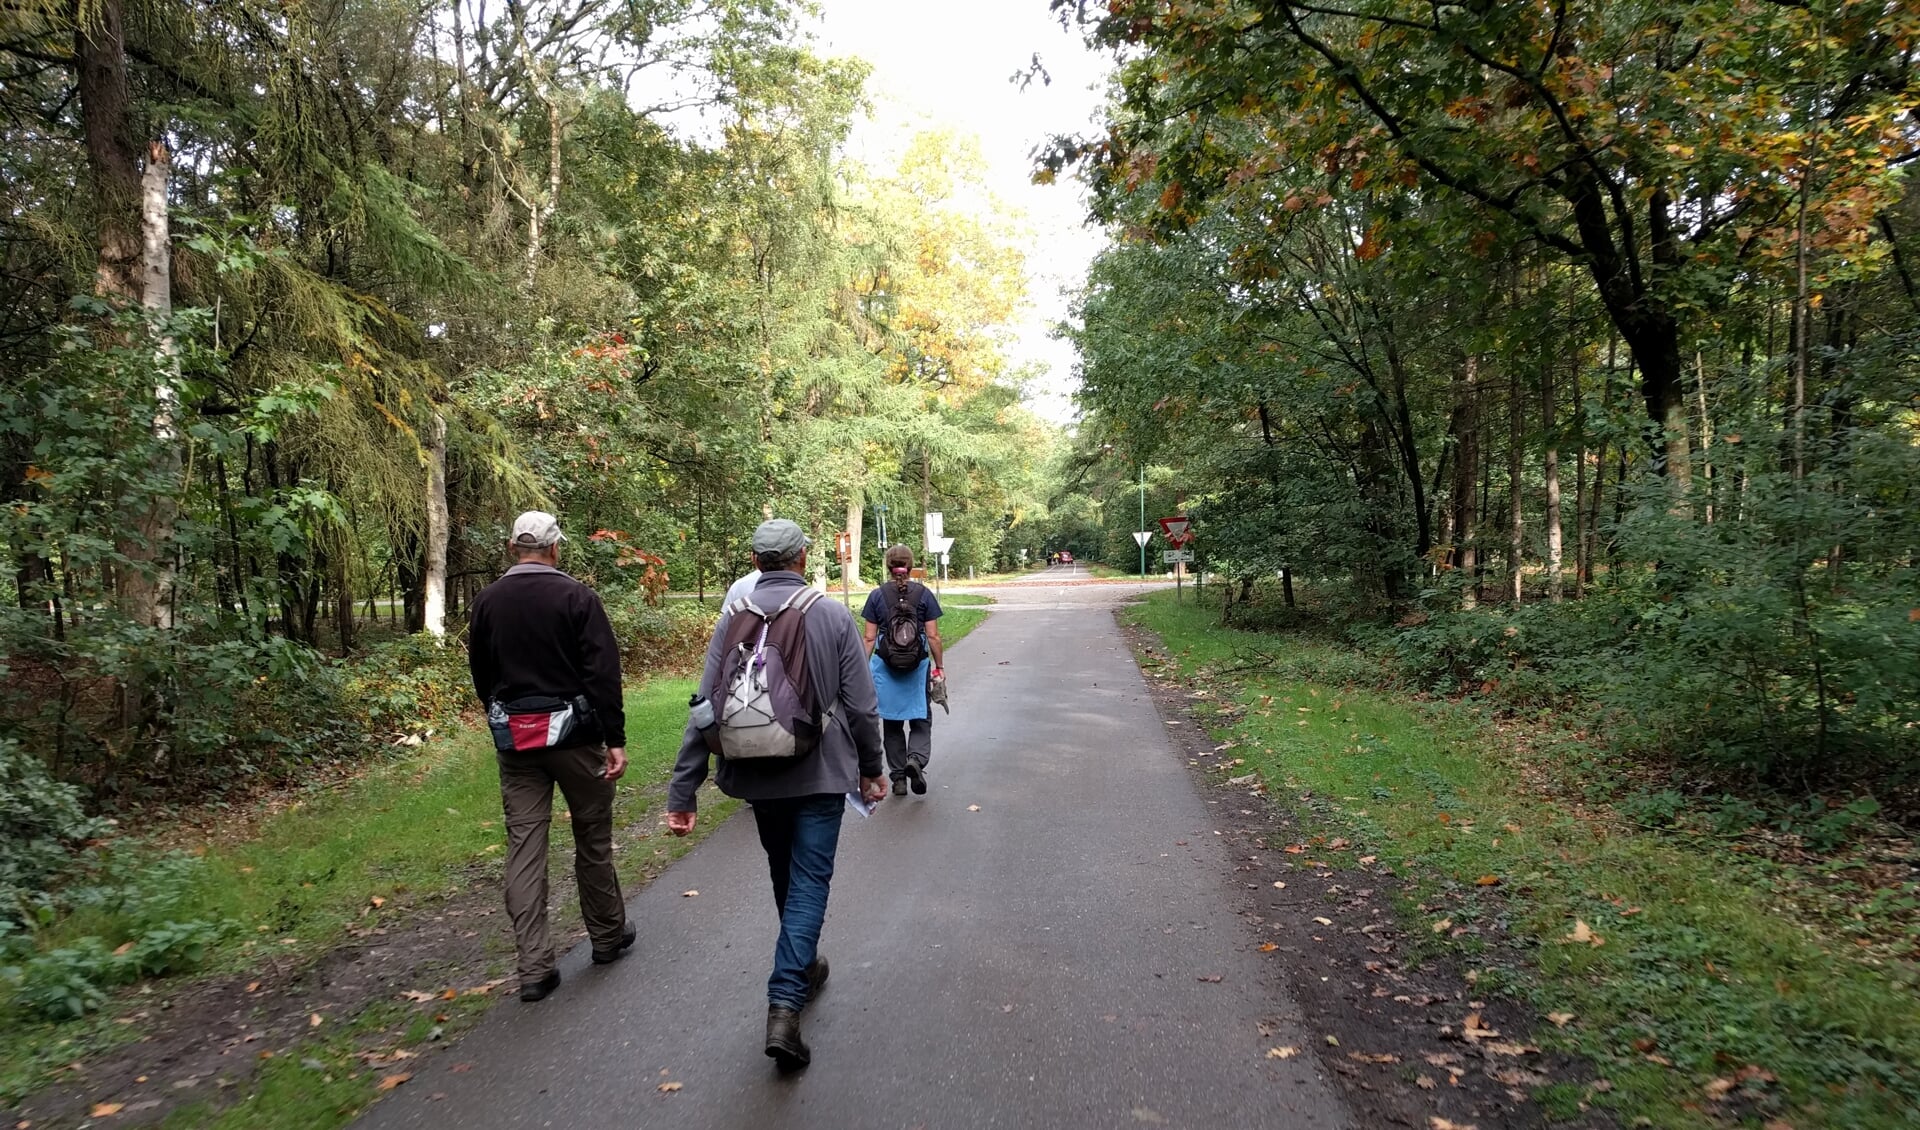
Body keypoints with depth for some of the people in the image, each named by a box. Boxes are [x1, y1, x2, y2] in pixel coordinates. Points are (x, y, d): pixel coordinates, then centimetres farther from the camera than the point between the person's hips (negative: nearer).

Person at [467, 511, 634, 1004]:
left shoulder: (486, 602, 3)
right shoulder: (576, 596, -10)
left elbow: (481, 676, 12)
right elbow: (603, 673, -15)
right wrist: (615, 738, -12)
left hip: (514, 738, 3)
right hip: (573, 733, -3)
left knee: (523, 844, 6)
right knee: (593, 838, 11)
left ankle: (534, 968, 6)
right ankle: (607, 936, 27)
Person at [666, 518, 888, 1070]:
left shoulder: (734, 617, -5)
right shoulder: (832, 615, -9)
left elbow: (706, 708, -8)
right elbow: (860, 705, -6)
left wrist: (683, 791, -4)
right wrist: (871, 768, 9)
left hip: (757, 776, 3)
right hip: (821, 774, -3)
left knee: (785, 874, 22)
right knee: (809, 880, 3)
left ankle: (801, 967, 42)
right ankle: (785, 1004, -8)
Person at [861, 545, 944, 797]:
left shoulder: (877, 595, -2)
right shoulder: (924, 594, -3)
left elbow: (870, 638, -1)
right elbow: (933, 636, -3)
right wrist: (939, 666, 7)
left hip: (885, 667, 1)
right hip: (917, 666, -1)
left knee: (892, 724, 13)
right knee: (921, 719, 11)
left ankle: (898, 778, 17)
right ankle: (916, 759, -15)